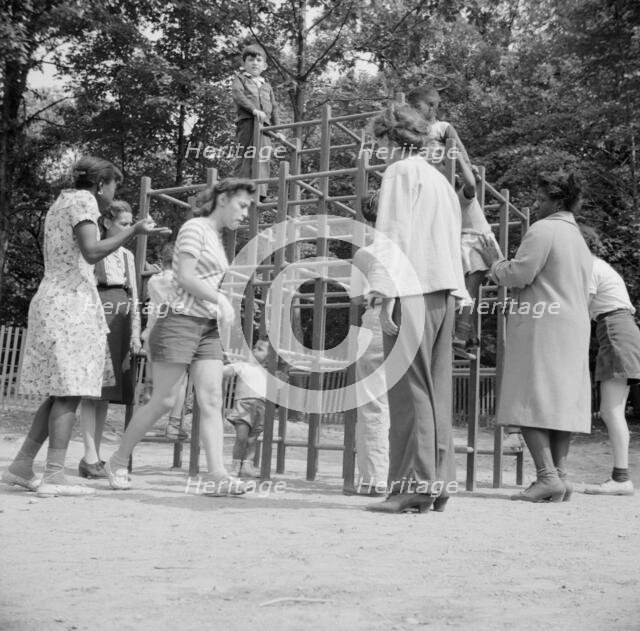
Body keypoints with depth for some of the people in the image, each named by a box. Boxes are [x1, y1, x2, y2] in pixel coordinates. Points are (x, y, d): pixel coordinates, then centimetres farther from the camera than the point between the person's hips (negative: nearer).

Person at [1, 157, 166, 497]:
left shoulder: (60, 203, 23)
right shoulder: (83, 201, -5)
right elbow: (91, 252, -19)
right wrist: (133, 231, -18)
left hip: (52, 302, 10)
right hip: (71, 302, -10)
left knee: (61, 392, 11)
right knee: (70, 392, -10)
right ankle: (53, 476, -12)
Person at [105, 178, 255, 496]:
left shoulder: (216, 237, 20)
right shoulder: (194, 228, -7)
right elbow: (184, 278, -15)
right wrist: (221, 300, -14)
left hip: (207, 327, 8)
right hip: (181, 322, -8)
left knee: (212, 400, -5)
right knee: (163, 401, -3)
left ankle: (218, 475, -11)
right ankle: (118, 462, 14)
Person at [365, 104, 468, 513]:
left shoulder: (401, 172, 0)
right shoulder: (441, 179, 25)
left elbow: (392, 235, -11)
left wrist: (387, 295, -15)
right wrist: (456, 293, 19)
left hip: (412, 291, -8)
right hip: (444, 293, 8)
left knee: (410, 389, -8)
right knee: (436, 391, 8)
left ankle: (414, 485, -9)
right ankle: (439, 483, 10)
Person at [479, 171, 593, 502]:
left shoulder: (543, 230, -7)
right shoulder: (580, 240, 24)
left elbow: (518, 274, -13)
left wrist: (494, 263, 4)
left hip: (542, 325, -9)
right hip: (574, 327, 9)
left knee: (530, 400, -9)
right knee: (560, 400, 6)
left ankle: (547, 476, -16)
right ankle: (560, 475, 4)